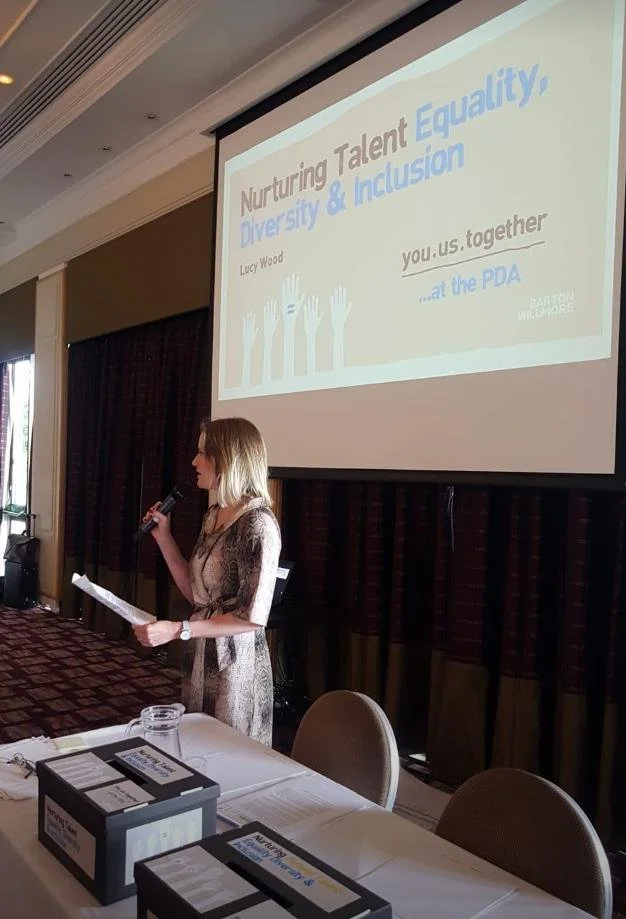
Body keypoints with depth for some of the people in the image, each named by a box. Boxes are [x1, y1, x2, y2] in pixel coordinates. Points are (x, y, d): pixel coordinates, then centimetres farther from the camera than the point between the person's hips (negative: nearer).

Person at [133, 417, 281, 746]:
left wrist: (177, 630, -23)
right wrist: (163, 537, 6)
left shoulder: (257, 524, -20)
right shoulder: (212, 516, 6)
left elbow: (253, 617, -21)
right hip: (200, 658, 8)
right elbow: (195, 591, 10)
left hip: (235, 665, -8)